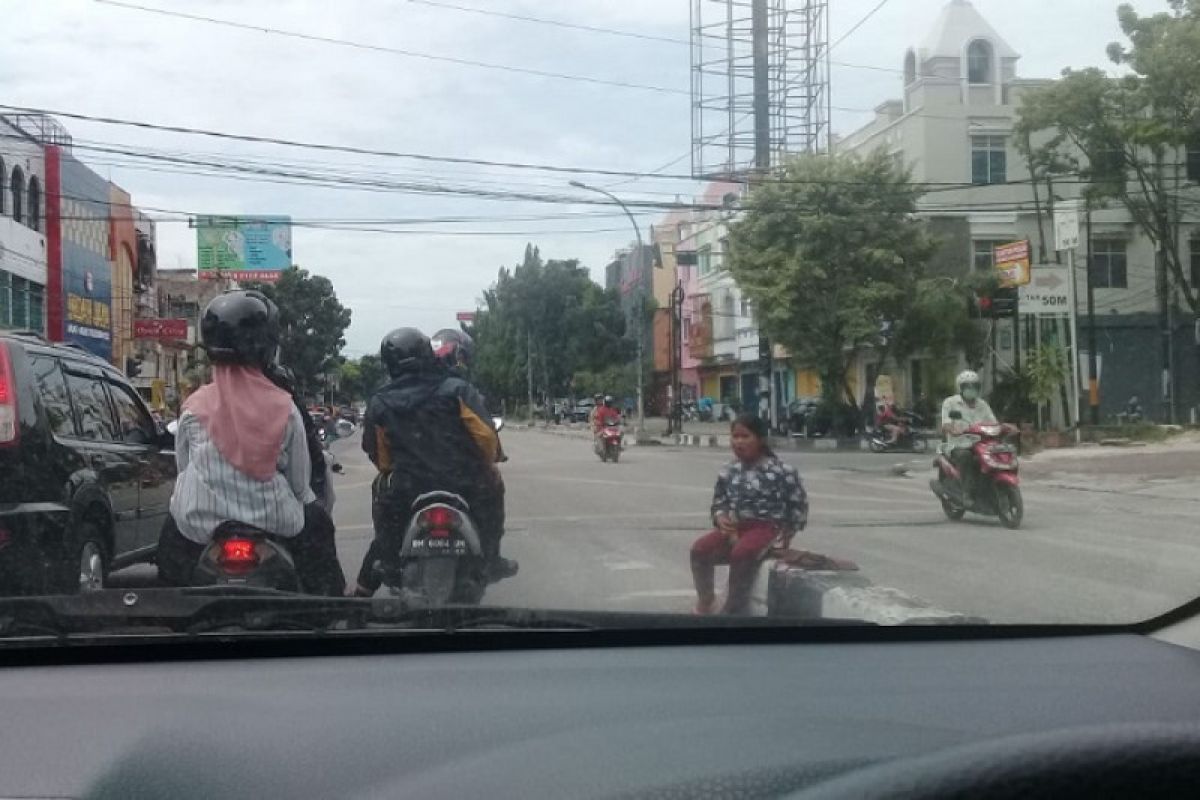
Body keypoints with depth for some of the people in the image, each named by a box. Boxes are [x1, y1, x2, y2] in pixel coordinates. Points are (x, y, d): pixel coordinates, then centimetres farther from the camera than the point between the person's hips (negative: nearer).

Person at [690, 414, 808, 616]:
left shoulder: (780, 471, -9)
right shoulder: (728, 471, 7)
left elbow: (798, 503, -1)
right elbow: (719, 501, 16)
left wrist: (788, 533, -1)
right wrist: (721, 517, -6)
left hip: (765, 526, -5)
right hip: (734, 526, 5)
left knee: (742, 553, -35)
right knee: (700, 549, -17)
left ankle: (732, 610, -20)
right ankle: (706, 601, 5)